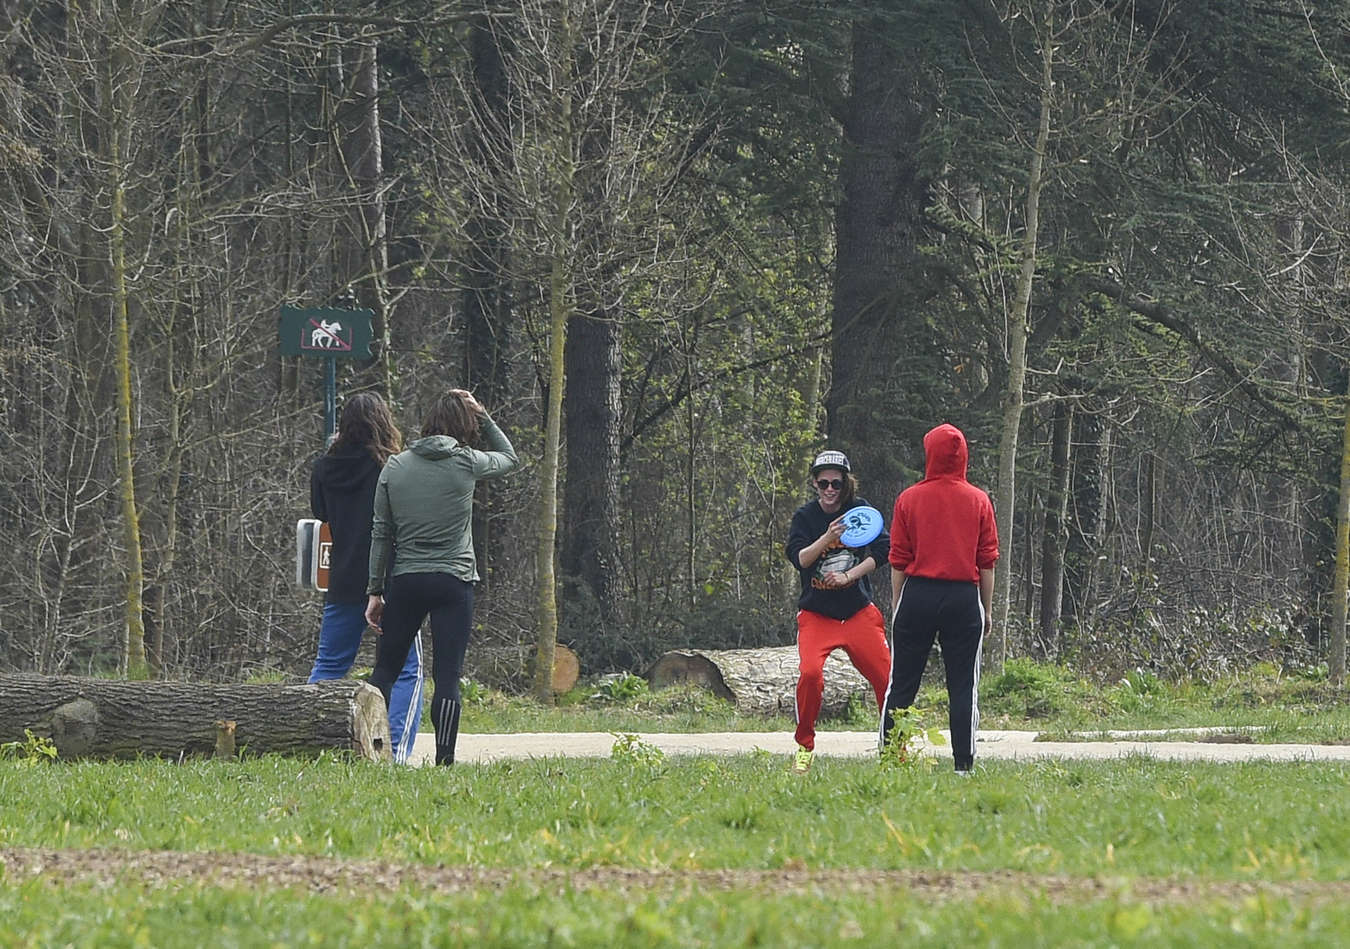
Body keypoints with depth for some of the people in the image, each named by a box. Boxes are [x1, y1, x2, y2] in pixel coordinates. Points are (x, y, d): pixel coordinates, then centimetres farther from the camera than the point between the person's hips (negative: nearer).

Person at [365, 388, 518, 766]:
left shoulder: (395, 466, 4)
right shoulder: (466, 463, -4)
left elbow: (381, 532, 6)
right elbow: (509, 457, 18)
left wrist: (375, 591, 11)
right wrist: (483, 416, 17)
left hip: (405, 581, 2)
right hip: (454, 581, -2)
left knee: (385, 669, 12)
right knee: (447, 676, -3)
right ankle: (444, 759, -9)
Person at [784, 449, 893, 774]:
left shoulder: (860, 510, 2)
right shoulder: (805, 516, 0)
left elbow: (883, 550, -2)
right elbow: (799, 558, -12)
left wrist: (848, 576, -12)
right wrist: (828, 538, -28)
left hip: (859, 612, 1)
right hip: (816, 614, -1)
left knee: (886, 677, -7)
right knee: (810, 674, -23)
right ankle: (804, 746, -7)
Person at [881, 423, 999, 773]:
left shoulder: (909, 499, 0)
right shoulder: (978, 501, 2)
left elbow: (898, 561, 1)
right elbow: (987, 562, 3)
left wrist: (897, 608, 8)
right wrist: (986, 610, 11)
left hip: (917, 594, 0)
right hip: (964, 597, 0)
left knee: (901, 684, 6)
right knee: (963, 686, 3)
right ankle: (964, 764, -2)